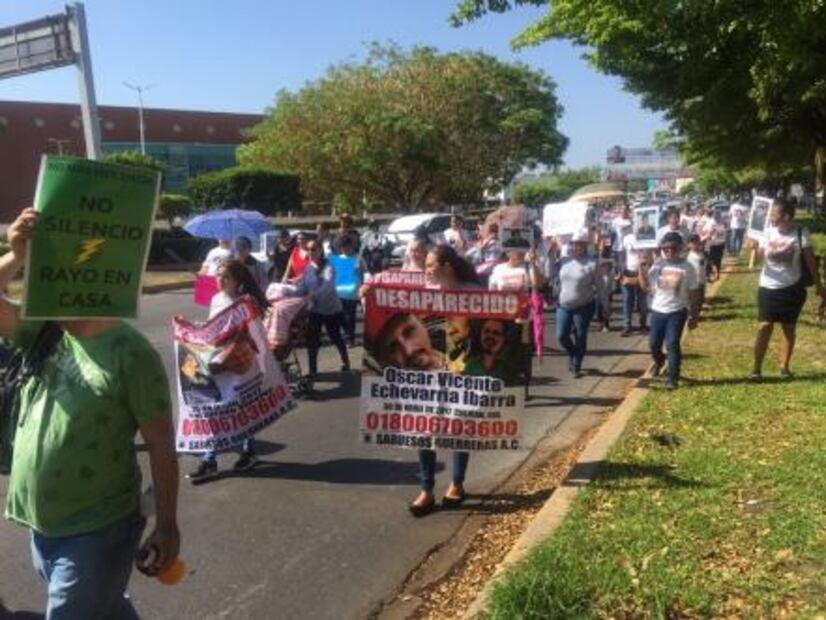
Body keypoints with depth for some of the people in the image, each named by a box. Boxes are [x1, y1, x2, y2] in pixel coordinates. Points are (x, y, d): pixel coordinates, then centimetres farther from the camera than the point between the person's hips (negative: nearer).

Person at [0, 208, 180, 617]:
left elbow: (161, 445, -16)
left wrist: (167, 525, -13)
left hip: (97, 530, -6)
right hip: (41, 525, 6)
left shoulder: (130, 353, -18)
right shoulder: (42, 330, -1)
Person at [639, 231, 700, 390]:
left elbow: (692, 294, -2)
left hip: (677, 312, -3)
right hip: (657, 311, 3)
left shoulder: (687, 268, -6)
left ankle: (672, 378, 6)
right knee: (654, 342, 11)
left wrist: (693, 316, -1)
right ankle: (659, 362, 43)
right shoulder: (657, 265, 0)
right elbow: (646, 287, 3)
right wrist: (642, 271, -11)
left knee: (672, 344, -5)